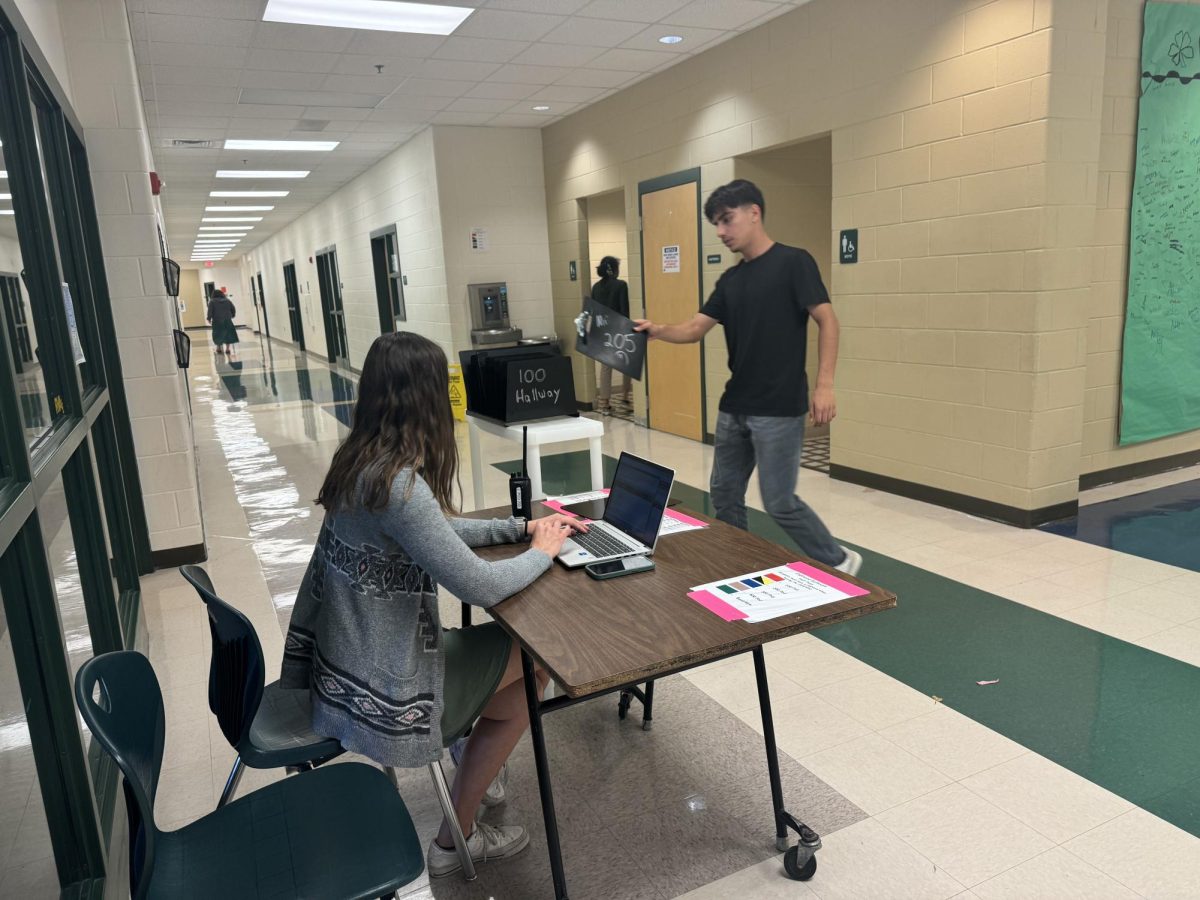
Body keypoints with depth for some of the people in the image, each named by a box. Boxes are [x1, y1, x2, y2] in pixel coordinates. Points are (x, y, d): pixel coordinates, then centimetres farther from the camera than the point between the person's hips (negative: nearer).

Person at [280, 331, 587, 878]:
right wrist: (543, 552, -6)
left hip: (349, 657, 9)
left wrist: (522, 526, 9)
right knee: (536, 659, 8)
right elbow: (480, 587, -25)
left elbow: (434, 533, 13)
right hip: (380, 686, -8)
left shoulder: (360, 462, 0)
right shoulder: (397, 483, -29)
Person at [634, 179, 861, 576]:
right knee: (724, 493, 12)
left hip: (779, 409, -7)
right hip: (734, 407, 8)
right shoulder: (730, 280, 12)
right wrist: (658, 331, -12)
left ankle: (838, 562, 17)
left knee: (779, 502, -4)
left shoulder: (793, 262, -8)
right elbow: (695, 328, 8)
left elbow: (827, 320, -12)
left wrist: (824, 384, -20)